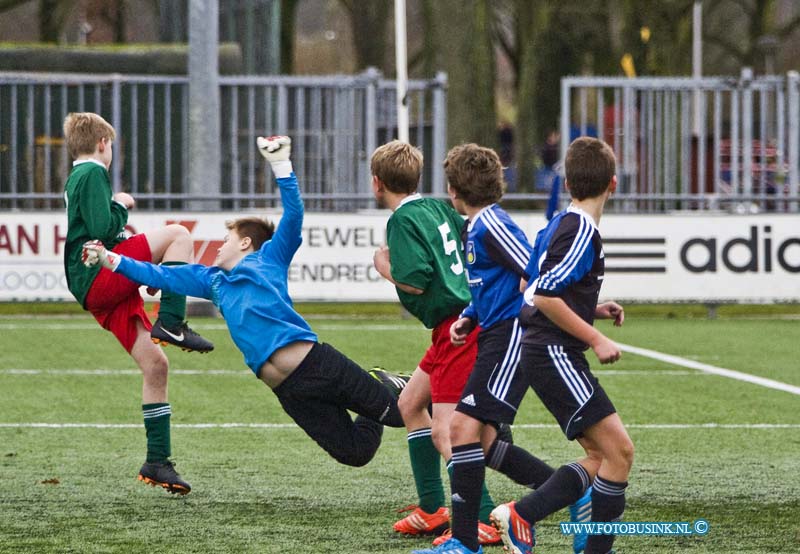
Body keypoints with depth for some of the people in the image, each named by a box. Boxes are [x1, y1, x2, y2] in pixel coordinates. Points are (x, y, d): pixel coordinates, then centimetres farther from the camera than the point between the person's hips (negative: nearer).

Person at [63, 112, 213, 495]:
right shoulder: (93, 174, -4)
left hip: (104, 291, 9)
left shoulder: (77, 178, 26)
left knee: (155, 365, 5)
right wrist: (121, 205, 1)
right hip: (100, 279, -9)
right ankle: (171, 323, -26)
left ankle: (157, 462, 5)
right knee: (177, 234, -20)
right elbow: (103, 230, -16)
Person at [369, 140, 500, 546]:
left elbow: (415, 281, -20)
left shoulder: (404, 219, -13)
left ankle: (485, 520, -19)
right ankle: (432, 509, 22)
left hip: (457, 328, -10)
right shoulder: (437, 208, 12)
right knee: (410, 403, 19)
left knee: (445, 433, -13)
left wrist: (385, 267, -2)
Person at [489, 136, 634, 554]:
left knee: (600, 456, 7)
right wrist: (595, 339, -17)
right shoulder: (581, 230, -15)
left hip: (543, 354, 10)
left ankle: (521, 516, 4)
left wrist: (592, 310, 19)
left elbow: (534, 288, 22)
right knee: (618, 449, -11)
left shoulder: (559, 224, 14)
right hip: (555, 354, -10)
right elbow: (545, 296, -21)